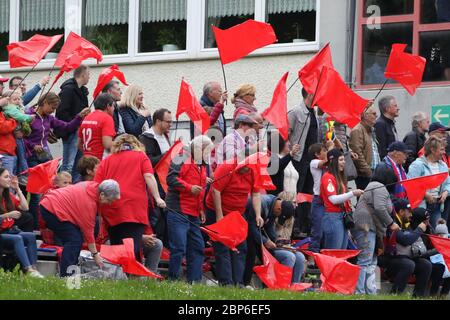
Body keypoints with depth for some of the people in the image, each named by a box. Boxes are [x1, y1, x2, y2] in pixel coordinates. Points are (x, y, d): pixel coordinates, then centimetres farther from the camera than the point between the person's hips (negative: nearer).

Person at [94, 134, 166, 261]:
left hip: (110, 212, 3)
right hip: (134, 210, -3)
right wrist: (157, 198, -3)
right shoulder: (141, 157, 15)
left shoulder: (106, 161, 18)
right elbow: (149, 177, -2)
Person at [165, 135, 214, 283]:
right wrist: (189, 188, -21)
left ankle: (195, 281, 11)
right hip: (178, 211, -9)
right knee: (179, 247, -13)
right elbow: (171, 178, -16)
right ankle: (173, 280, -8)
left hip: (194, 215, 9)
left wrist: (201, 210, 24)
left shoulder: (202, 165, 23)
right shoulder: (182, 158, -4)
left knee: (197, 247, 8)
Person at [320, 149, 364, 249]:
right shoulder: (327, 177, -8)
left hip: (342, 217, 9)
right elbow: (333, 199, -17)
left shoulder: (340, 177, 18)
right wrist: (352, 194, -20)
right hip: (333, 217, -9)